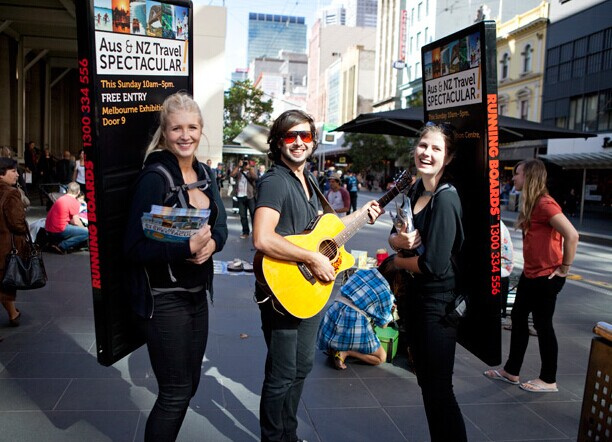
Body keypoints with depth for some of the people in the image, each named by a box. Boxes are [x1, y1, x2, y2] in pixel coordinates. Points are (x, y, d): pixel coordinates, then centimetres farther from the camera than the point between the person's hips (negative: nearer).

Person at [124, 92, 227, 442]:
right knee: (175, 392, 4)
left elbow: (221, 224, 8)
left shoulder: (205, 173, 6)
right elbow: (135, 247, -20)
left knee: (190, 384, 19)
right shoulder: (155, 178, -16)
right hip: (164, 298, -7)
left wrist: (212, 243, -14)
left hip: (198, 292, 7)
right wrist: (188, 247, -29)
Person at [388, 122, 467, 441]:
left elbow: (434, 264, -26)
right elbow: (394, 236, 11)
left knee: (438, 388, 3)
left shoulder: (445, 199, -21)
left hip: (438, 303, -9)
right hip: (415, 296, 9)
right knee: (424, 378, 21)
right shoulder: (417, 190, 6)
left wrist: (396, 261, -7)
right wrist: (398, 239, -13)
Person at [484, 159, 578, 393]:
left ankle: (548, 380, 19)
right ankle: (511, 371, 27)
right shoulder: (531, 204, 11)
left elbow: (572, 235, -26)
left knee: (543, 325, 3)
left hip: (546, 276, -10)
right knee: (518, 319, 14)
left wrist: (564, 267, -18)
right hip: (530, 273, 10)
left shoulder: (545, 204, -19)